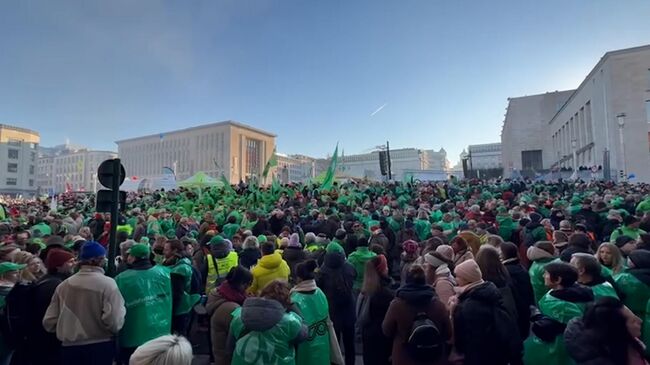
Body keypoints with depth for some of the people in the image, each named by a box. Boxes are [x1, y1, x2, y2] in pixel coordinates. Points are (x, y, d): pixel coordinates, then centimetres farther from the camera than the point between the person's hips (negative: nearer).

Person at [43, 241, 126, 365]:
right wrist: (121, 309, -3)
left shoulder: (63, 285, -2)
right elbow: (114, 323, -23)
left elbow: (49, 322, 1)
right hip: (100, 347, -4)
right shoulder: (107, 283, -15)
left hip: (69, 348, 4)